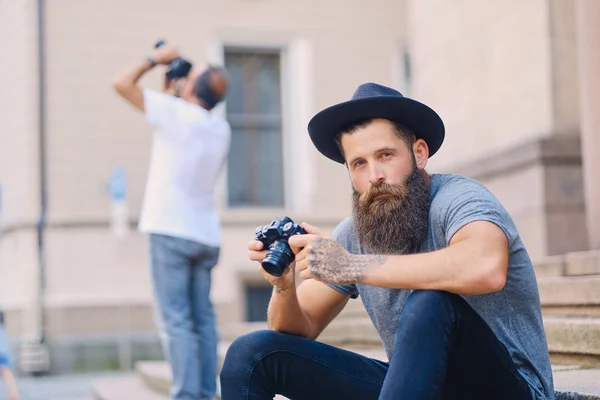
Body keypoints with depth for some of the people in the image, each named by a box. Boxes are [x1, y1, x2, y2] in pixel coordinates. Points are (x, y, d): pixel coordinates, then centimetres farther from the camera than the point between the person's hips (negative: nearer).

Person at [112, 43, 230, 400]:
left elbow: (122, 83, -4)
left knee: (176, 320, -6)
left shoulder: (177, 112, -10)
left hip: (171, 232, -6)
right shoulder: (221, 129, 9)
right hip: (206, 235, 6)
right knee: (203, 318, 10)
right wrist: (171, 87, 21)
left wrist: (156, 59, 8)